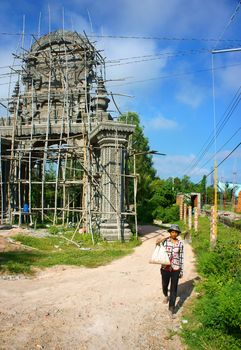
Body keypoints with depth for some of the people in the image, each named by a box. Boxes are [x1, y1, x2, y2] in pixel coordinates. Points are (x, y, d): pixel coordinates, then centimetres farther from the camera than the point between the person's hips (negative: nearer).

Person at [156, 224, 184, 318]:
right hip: (165, 268, 1)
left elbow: (181, 257, 2)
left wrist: (181, 271, 4)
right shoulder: (165, 241, -5)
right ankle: (166, 296, 55)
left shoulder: (180, 244, -3)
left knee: (174, 289, 2)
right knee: (165, 285, 20)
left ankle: (171, 309, 13)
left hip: (175, 269, -1)